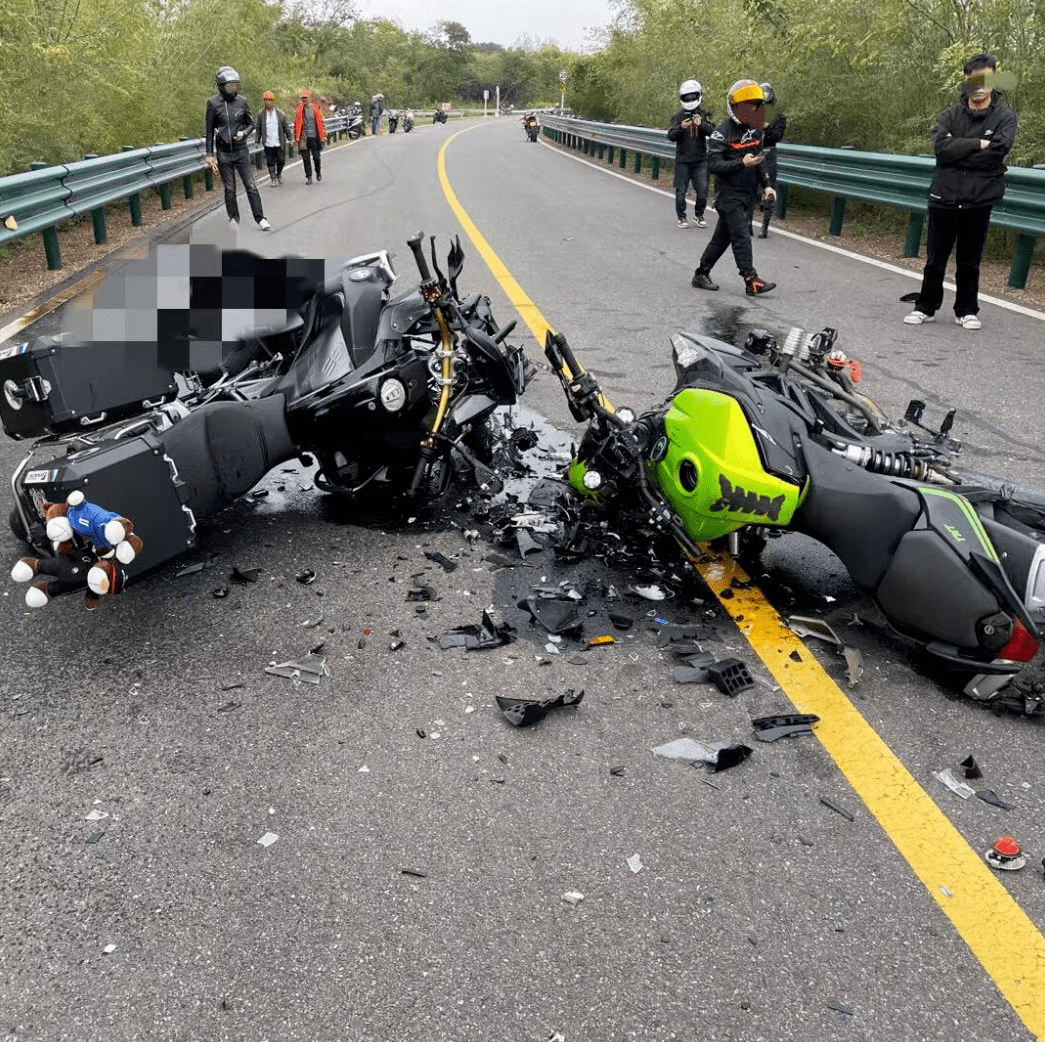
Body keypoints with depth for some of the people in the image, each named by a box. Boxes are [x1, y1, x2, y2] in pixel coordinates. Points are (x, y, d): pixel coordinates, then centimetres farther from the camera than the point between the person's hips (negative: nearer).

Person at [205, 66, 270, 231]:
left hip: (241, 151, 1)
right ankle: (233, 219, 20)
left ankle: (260, 219, 1)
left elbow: (251, 123, 11)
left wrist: (243, 133, -11)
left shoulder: (242, 101, 1)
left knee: (251, 186, -3)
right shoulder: (213, 103, -4)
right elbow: (210, 131, 0)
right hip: (224, 153, -1)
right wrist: (209, 154, -2)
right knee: (229, 189, 6)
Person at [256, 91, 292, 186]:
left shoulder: (280, 113, 5)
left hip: (279, 143, 0)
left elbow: (286, 127, 9)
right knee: (270, 162, 0)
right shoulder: (261, 114, 4)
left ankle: (279, 173, 31)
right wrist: (257, 140, 6)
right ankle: (273, 179, 11)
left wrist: (289, 138, 4)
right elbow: (259, 129, 9)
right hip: (268, 144, 0)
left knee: (281, 160, 3)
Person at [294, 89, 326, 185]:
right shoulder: (299, 110, 6)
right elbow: (296, 124, 11)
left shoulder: (315, 108, 4)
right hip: (304, 138, 1)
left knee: (316, 157, -1)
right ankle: (308, 177, 10)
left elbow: (321, 122, 7)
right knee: (306, 159, 0)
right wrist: (296, 138, 5)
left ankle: (318, 171, 27)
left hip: (314, 137, -1)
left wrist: (323, 136, 2)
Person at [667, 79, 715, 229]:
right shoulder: (678, 116, 2)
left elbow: (713, 131, -10)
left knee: (702, 190, 2)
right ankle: (681, 216, 18)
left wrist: (701, 124, -28)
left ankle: (699, 215, 20)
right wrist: (681, 127, -24)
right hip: (682, 160, -1)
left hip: (700, 160, 1)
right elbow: (671, 136, -6)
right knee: (681, 190, 3)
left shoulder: (704, 115, 4)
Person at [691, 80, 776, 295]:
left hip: (746, 194, 7)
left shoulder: (754, 130, 11)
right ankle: (751, 281, -11)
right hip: (728, 194, -7)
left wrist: (765, 185, 13)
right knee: (741, 237, -12)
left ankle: (701, 275, 22)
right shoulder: (722, 132, -12)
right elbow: (713, 164, -19)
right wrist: (741, 163, -28)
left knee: (722, 237, 12)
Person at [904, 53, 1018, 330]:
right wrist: (979, 144, -17)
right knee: (936, 257, 7)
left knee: (970, 260, 7)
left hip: (980, 200, -1)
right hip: (944, 196, 1)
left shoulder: (1005, 117, 3)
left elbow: (998, 152, -14)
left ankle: (967, 310, 18)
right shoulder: (950, 115, 5)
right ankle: (926, 307, 20)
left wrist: (958, 151, -13)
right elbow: (941, 146, -13)